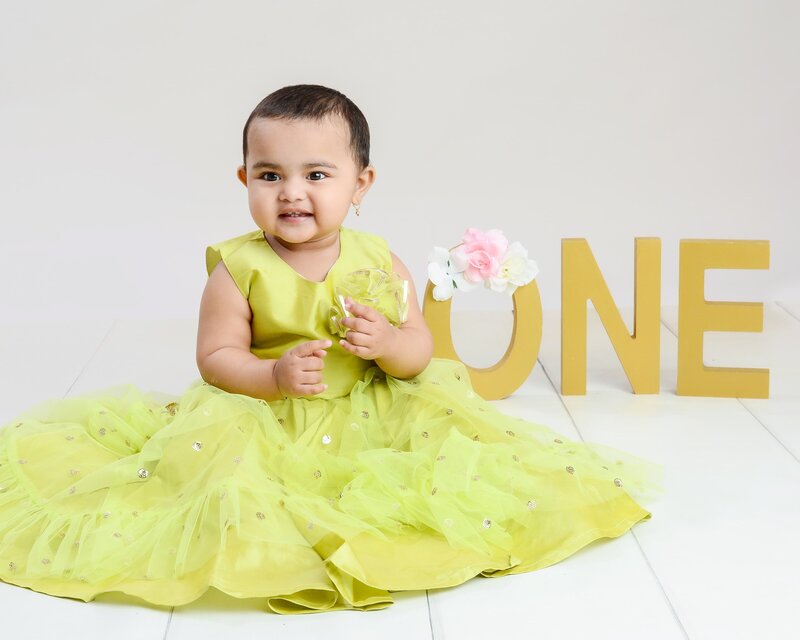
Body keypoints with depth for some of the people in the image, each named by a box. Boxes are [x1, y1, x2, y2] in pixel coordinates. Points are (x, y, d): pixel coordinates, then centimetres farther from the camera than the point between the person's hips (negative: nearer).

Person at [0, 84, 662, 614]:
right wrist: (274, 374, -27)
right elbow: (216, 356, -8)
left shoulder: (380, 264, -2)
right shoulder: (239, 270, -9)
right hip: (266, 426, -2)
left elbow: (419, 351, 1)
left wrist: (387, 344, -22)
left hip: (372, 423, 3)